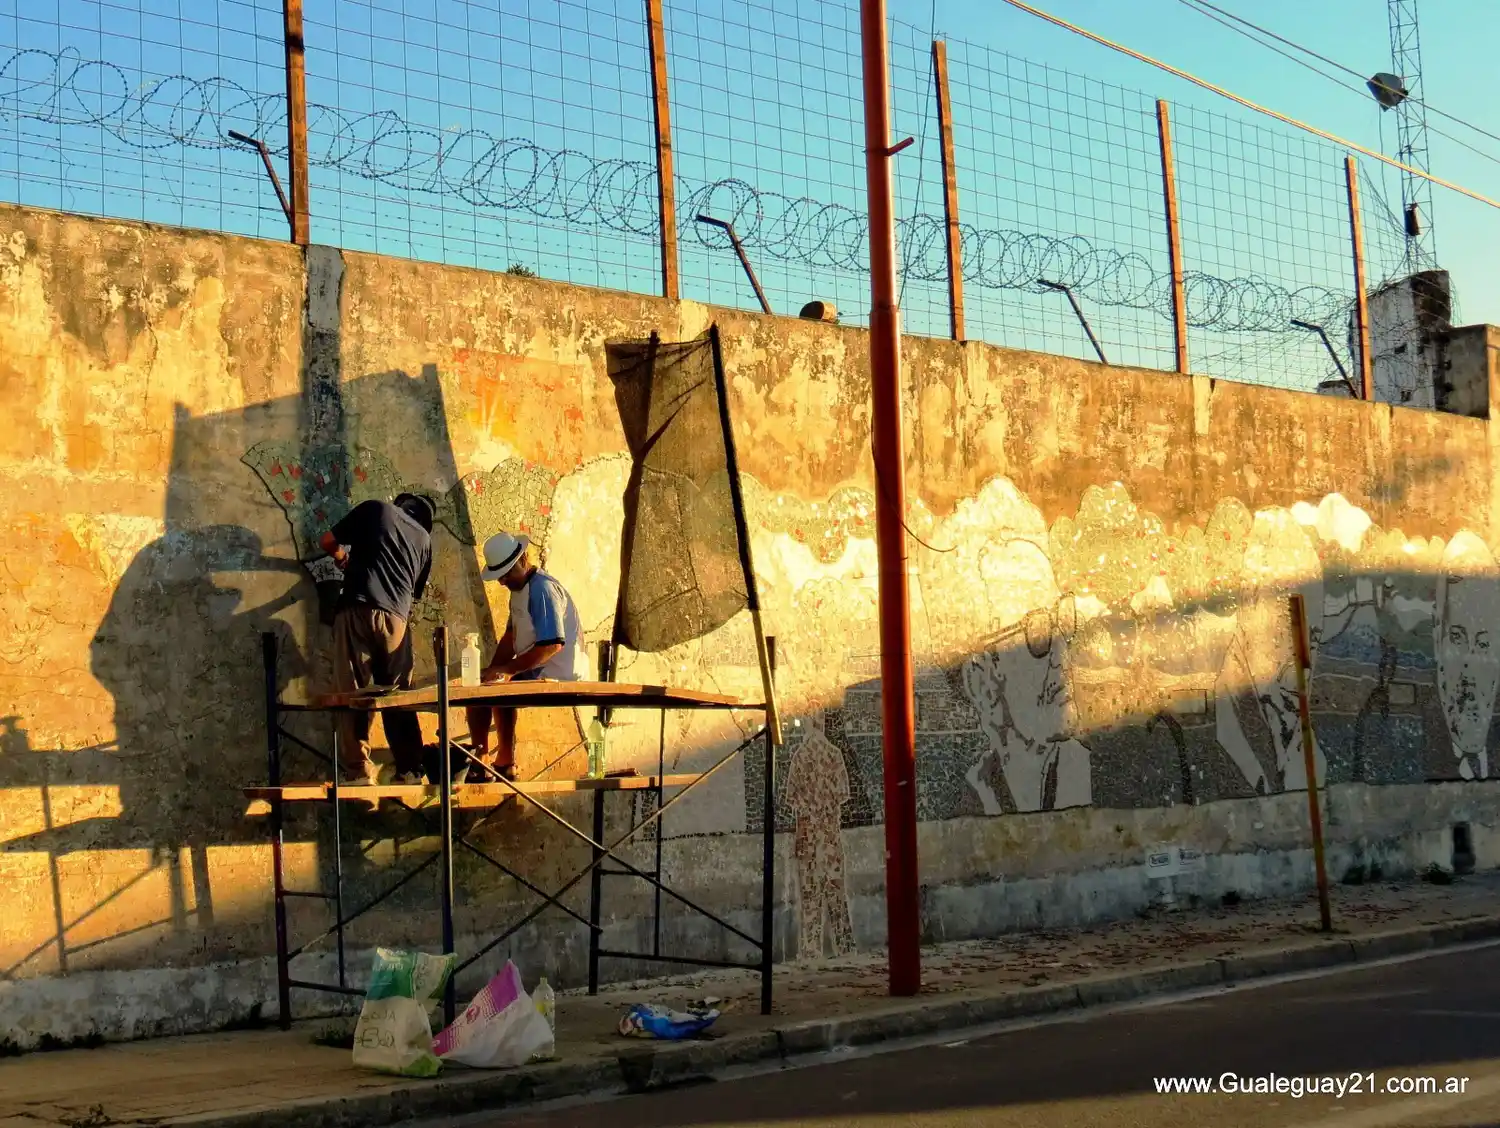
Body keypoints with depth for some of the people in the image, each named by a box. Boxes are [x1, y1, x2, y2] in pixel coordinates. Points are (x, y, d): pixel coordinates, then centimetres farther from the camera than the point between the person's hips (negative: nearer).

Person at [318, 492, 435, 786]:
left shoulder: (375, 509, 13)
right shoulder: (424, 538, 22)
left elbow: (328, 542, 15)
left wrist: (343, 558, 35)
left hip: (358, 611, -3)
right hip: (396, 618, 3)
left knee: (353, 692, -3)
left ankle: (358, 770, -9)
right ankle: (410, 771, 8)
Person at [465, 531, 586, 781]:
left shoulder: (543, 589, -20)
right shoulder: (520, 588, 13)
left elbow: (552, 645, -27)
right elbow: (511, 637, 16)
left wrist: (504, 670, -22)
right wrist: (492, 671, 0)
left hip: (556, 676, -11)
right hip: (537, 671, 11)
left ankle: (480, 760, 0)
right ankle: (504, 763, 34)